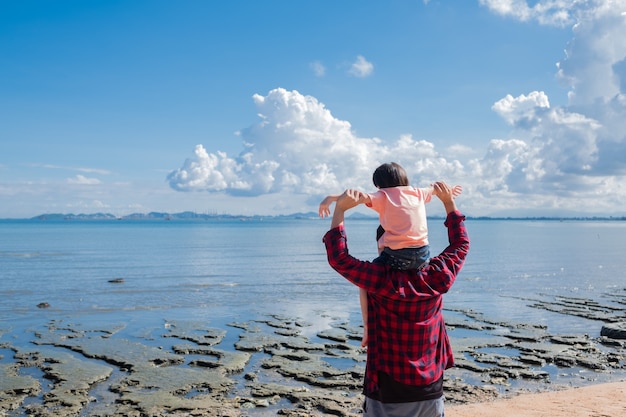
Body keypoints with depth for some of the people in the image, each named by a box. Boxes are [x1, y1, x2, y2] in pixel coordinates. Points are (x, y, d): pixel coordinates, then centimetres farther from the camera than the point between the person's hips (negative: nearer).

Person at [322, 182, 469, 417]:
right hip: (431, 391, 4)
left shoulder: (384, 281, -18)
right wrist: (449, 202, 16)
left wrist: (340, 208, -17)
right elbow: (461, 245, 11)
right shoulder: (436, 279, -6)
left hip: (390, 393, -4)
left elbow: (338, 258, -17)